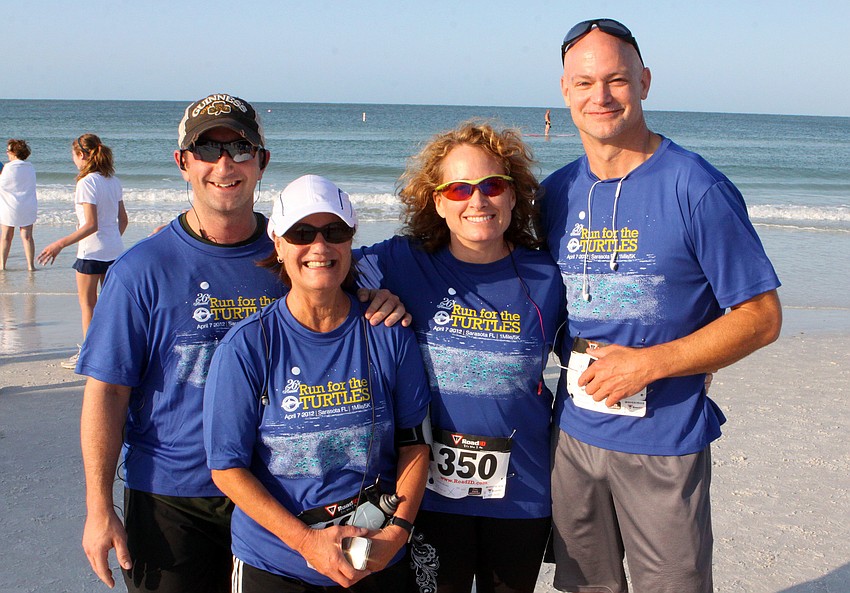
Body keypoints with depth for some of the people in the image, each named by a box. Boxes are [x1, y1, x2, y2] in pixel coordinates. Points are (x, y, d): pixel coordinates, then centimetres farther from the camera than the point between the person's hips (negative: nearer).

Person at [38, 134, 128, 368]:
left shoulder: (86, 183, -16)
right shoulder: (113, 181, 6)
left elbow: (91, 225, -22)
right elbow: (123, 220, 12)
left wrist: (60, 244, -20)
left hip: (92, 251, -7)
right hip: (114, 250, 8)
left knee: (87, 303, 3)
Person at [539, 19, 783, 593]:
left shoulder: (697, 189, -12)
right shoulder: (556, 193, 4)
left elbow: (762, 318, -10)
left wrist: (647, 363, -17)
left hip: (665, 443, -4)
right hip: (576, 433, 4)